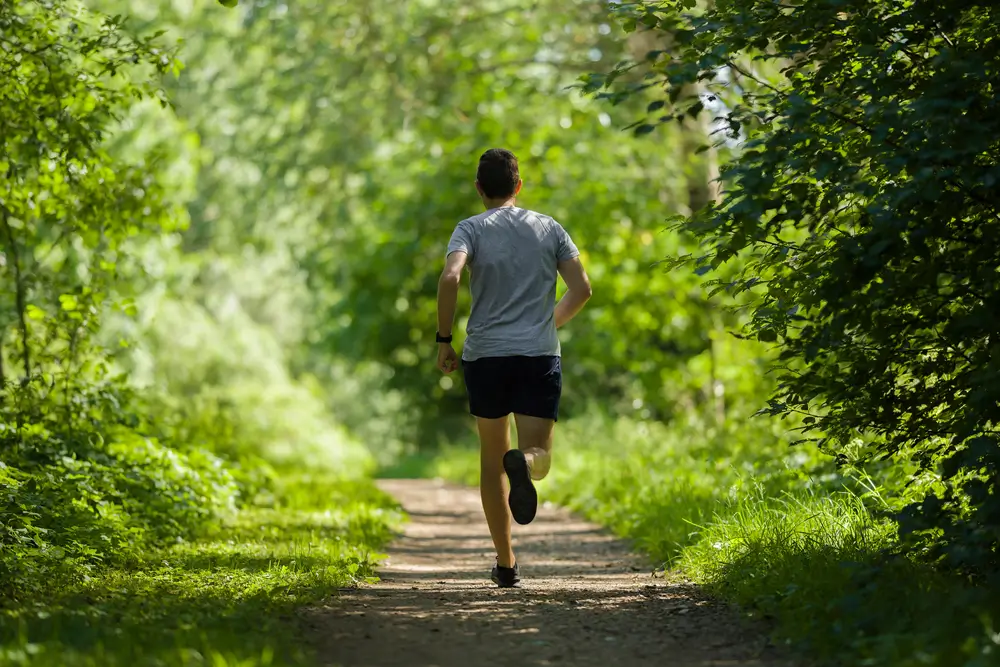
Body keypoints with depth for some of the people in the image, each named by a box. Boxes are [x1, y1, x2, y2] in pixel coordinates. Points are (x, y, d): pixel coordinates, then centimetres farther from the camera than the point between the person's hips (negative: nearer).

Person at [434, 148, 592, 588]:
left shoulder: (471, 229, 2)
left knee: (491, 459, 13)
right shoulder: (549, 228, 9)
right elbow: (582, 289, 5)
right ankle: (524, 463, -40)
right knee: (539, 455, 0)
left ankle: (506, 563, 13)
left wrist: (444, 339, -7)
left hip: (485, 355, 0)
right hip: (540, 355, 0)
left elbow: (449, 278, -16)